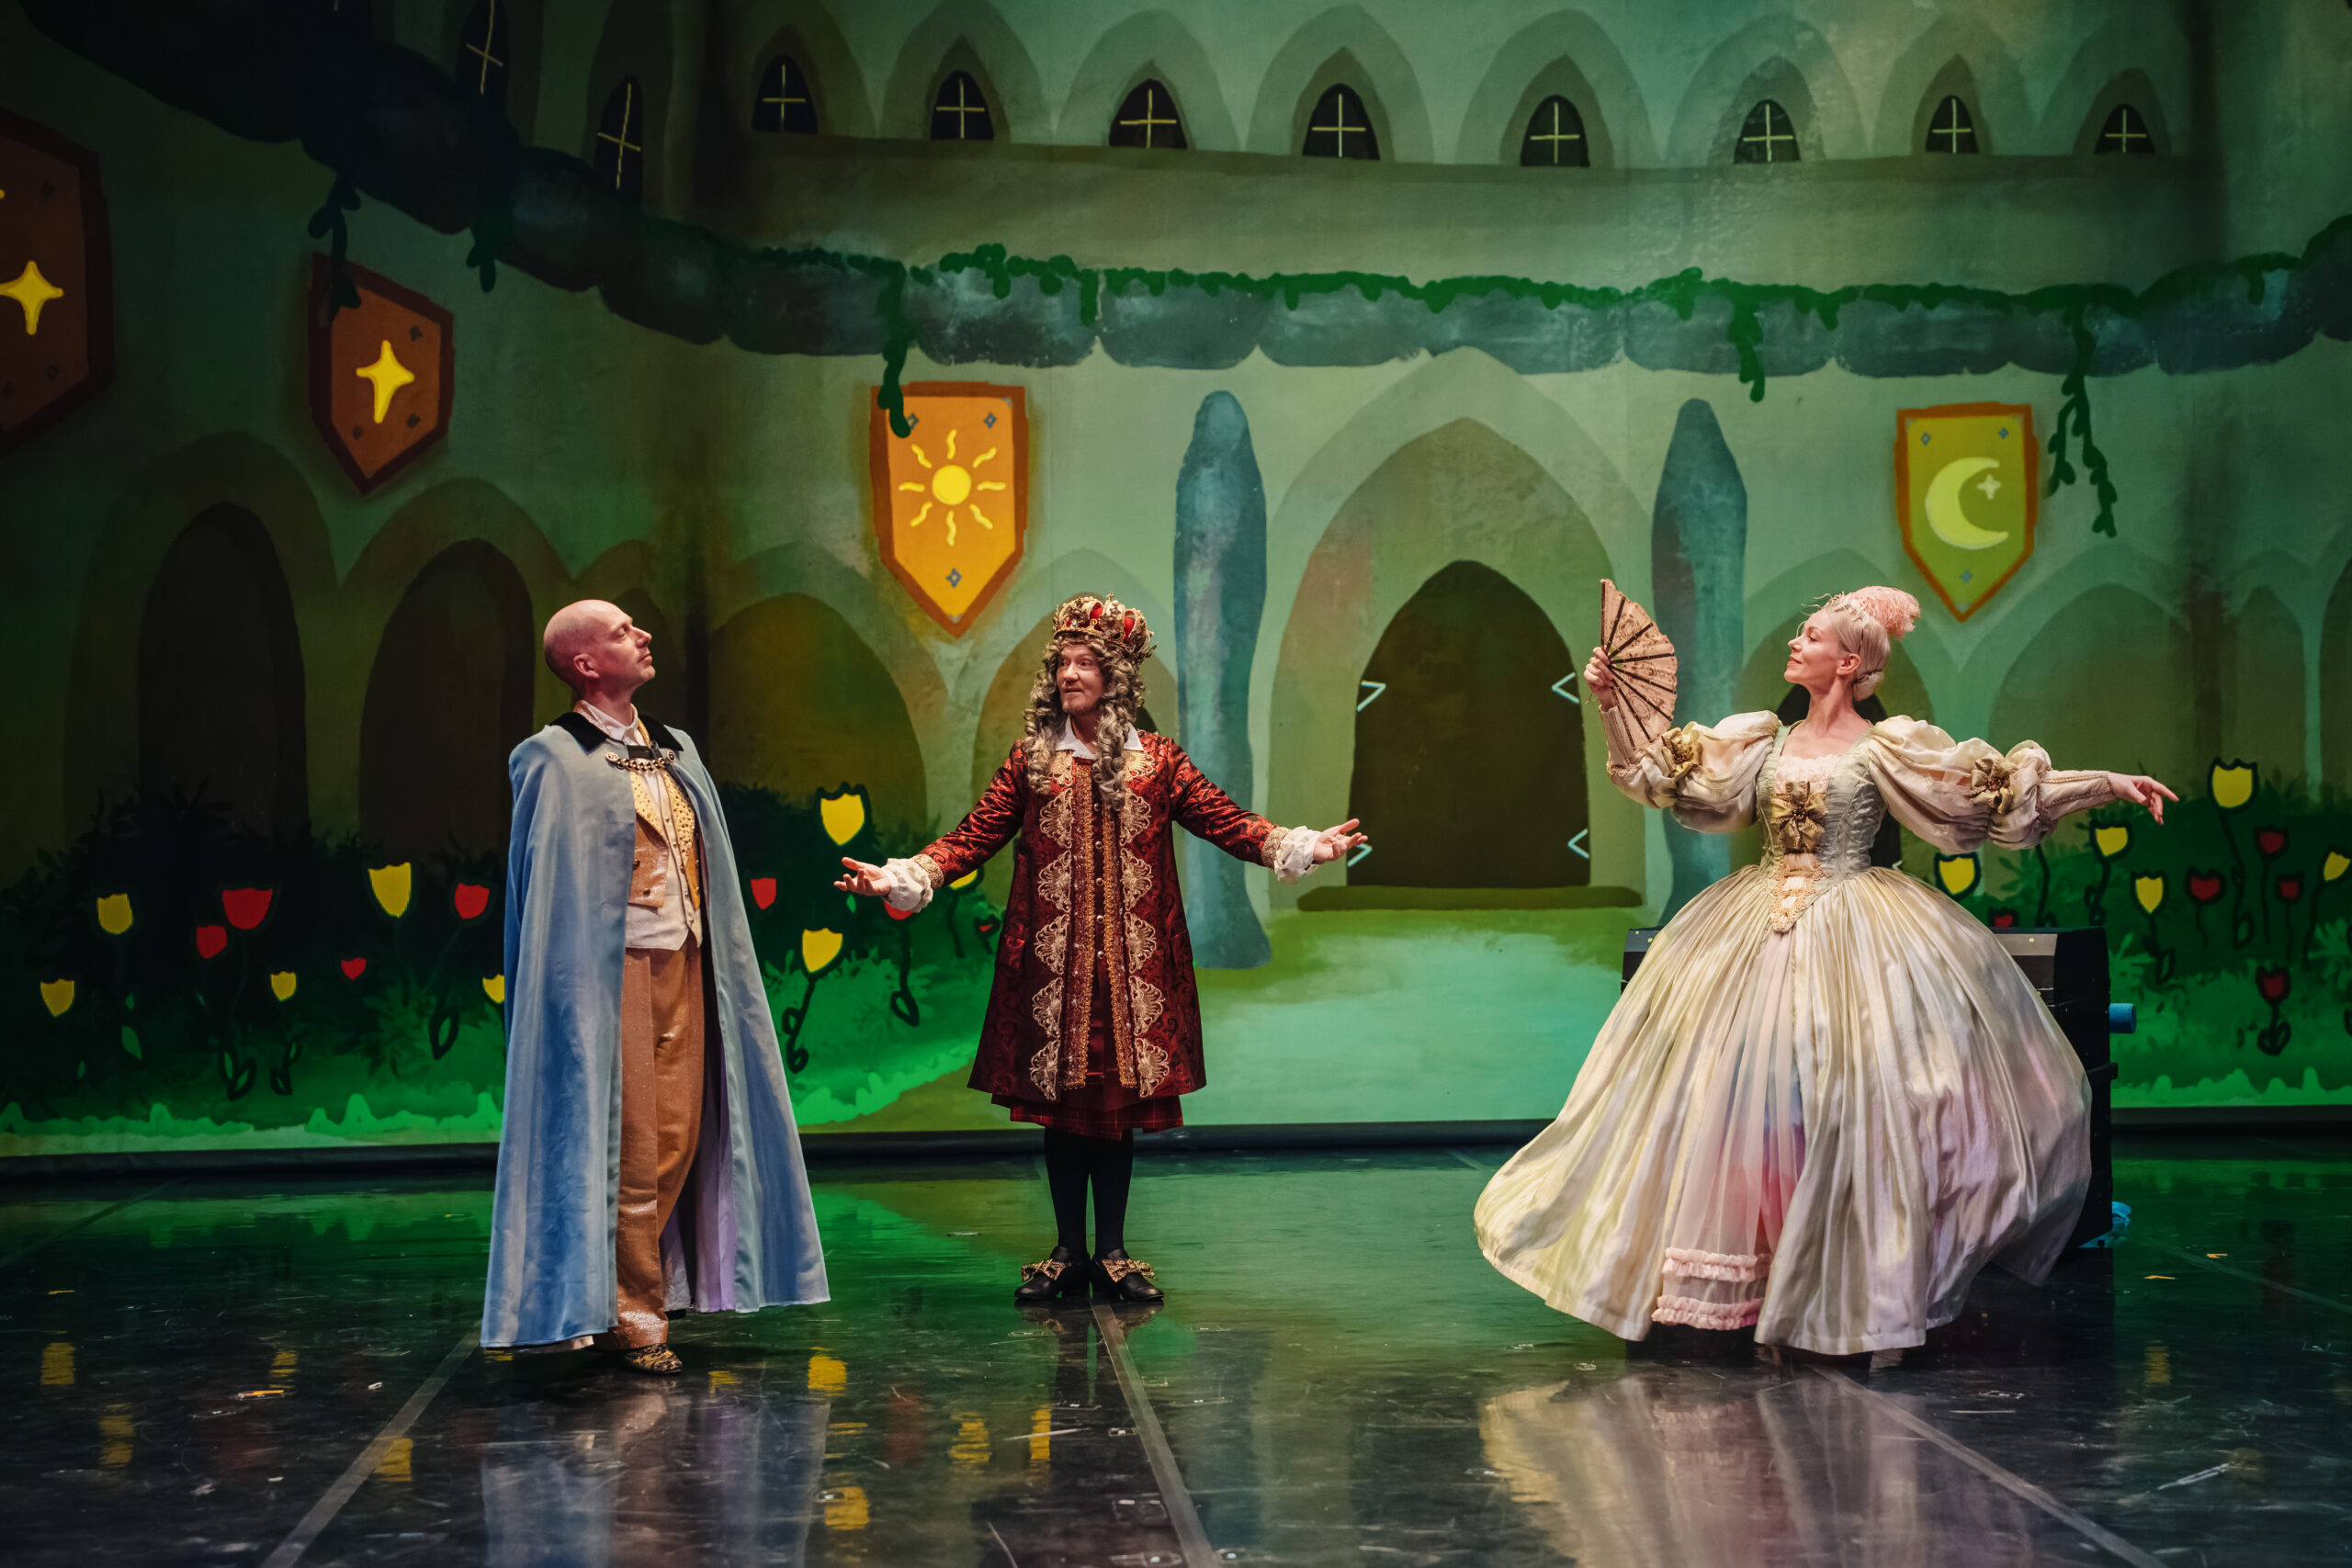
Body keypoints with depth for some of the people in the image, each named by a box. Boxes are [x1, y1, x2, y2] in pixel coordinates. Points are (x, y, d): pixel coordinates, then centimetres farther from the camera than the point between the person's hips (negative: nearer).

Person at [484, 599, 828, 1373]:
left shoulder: (675, 751, 17)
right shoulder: (558, 761, -4)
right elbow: (548, 891, -8)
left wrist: (710, 956, 11)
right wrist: (578, 985, -15)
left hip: (684, 965, 7)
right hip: (614, 970, -7)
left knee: (677, 1139, 6)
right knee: (627, 1149, -5)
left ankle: (641, 1297, 17)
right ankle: (633, 1318, 4)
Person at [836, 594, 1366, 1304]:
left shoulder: (1157, 760, 6)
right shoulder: (1032, 760, 5)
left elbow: (1225, 821, 3)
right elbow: (976, 836, 1)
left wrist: (1300, 847, -10)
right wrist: (904, 878, -12)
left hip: (1131, 961, 0)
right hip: (1053, 960, 0)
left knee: (1121, 1101, 4)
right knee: (1059, 1103, 3)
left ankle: (1113, 1251, 16)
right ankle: (1068, 1251, 16)